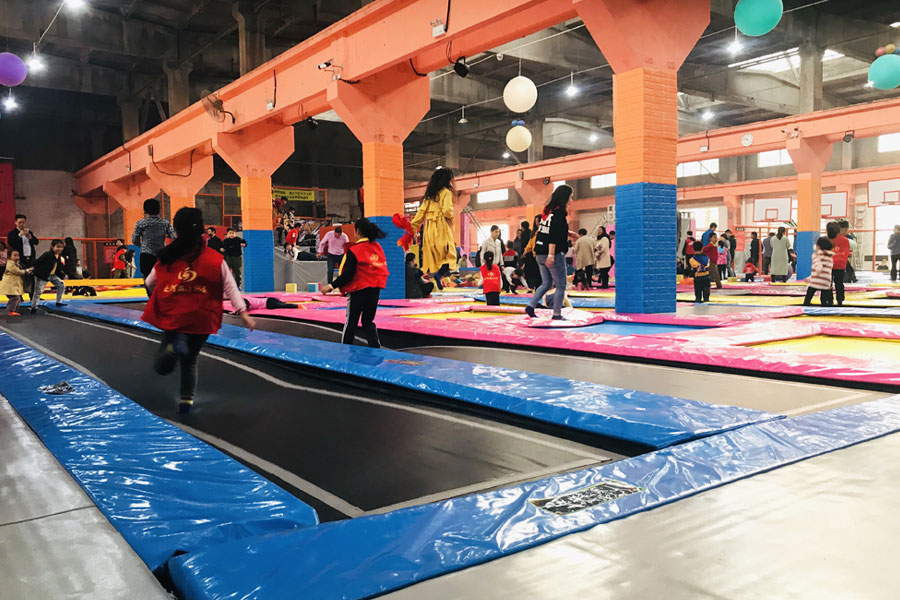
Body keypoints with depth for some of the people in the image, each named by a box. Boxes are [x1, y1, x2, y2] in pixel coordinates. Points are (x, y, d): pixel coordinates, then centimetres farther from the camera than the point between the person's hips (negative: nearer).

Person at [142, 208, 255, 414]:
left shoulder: (165, 258, -4)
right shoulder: (215, 259, -7)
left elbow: (150, 284, 7)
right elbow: (230, 287, -7)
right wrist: (243, 313, -3)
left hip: (172, 317, -1)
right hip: (201, 319, 1)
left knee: (162, 367, 6)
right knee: (190, 360, 22)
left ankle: (175, 345, -25)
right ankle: (186, 401, 21)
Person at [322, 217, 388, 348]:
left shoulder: (354, 250, -14)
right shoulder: (378, 247, 3)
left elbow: (347, 274, -18)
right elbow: (383, 269, 7)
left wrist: (331, 286, -14)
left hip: (359, 290, -5)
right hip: (375, 290, 5)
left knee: (351, 322, 9)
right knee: (368, 321, 16)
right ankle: (375, 347, 7)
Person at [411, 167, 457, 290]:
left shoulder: (430, 194, 17)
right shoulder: (446, 192, -3)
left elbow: (421, 211, 12)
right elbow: (447, 210, -15)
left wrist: (413, 227, 12)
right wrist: (451, 218, 5)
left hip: (428, 227, 7)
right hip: (441, 227, -7)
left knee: (433, 254, 10)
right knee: (449, 253, -8)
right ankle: (439, 274, -27)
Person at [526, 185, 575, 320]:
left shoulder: (547, 210, 11)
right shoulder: (559, 213, -13)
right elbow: (553, 236, -21)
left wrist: (567, 233, 32)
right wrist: (551, 255, -25)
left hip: (540, 254, 8)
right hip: (555, 255, -8)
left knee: (546, 284, 17)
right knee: (560, 286, 3)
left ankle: (531, 306, 5)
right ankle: (557, 314, 5)